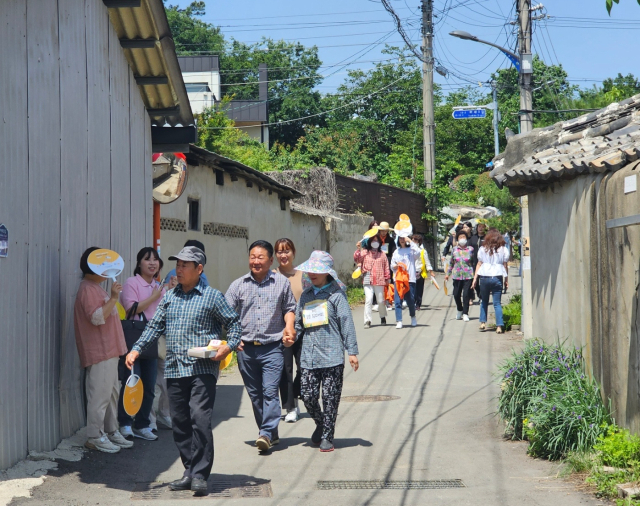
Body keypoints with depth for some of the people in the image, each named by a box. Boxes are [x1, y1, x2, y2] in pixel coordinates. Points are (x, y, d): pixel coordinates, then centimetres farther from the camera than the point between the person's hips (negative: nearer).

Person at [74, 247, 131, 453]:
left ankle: (111, 432, 22)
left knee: (112, 393, 14)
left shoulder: (97, 287, 20)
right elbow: (96, 317, -25)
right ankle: (95, 437, -4)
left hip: (109, 350, 11)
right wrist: (113, 298, -24)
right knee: (100, 394, -9)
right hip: (99, 352, -11)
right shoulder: (88, 289, -13)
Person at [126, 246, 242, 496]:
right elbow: (155, 327, 16)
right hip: (174, 370, 6)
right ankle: (190, 471, 16)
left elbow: (234, 322, 6)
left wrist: (229, 345, -10)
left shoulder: (212, 296, 2)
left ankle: (200, 474, -9)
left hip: (202, 369, -6)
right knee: (179, 423, 7)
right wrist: (137, 349, 4)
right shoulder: (169, 297, 16)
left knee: (200, 419, -14)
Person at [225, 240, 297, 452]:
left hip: (272, 347, -3)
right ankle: (272, 434, 19)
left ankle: (267, 433, -13)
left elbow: (290, 308, 14)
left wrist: (289, 325, -5)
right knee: (255, 394, 8)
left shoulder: (282, 282, 5)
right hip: (246, 348, 3)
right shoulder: (238, 285, 7)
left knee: (270, 391, -13)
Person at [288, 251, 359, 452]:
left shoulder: (336, 294, -3)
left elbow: (346, 323, -5)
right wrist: (292, 336, 2)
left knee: (330, 398, 0)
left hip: (332, 357, -5)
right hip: (309, 357, 5)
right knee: (307, 395, 1)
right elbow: (299, 322, 22)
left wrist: (352, 351, -7)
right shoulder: (306, 295, 14)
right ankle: (320, 423, 28)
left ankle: (327, 436, 10)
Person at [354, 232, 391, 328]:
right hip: (368, 280, -2)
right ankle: (367, 321, -10)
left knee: (381, 300, 9)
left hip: (380, 281, 2)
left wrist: (387, 278, 8)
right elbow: (357, 260, -8)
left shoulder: (382, 254, 12)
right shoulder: (365, 252, 7)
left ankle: (383, 317, 31)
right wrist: (358, 250, -21)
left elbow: (386, 267, 12)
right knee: (368, 300, -12)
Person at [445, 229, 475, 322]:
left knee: (466, 295, -5)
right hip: (457, 275, 2)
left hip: (468, 275, -2)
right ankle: (460, 311, 30)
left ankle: (465, 313, 6)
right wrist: (448, 273, 15)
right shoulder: (454, 249, 5)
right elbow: (451, 262, 15)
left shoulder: (470, 249, 0)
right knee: (456, 294, 6)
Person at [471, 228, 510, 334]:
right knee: (497, 303, 2)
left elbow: (479, 264, 5)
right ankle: (499, 326, -5)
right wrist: (506, 279, 10)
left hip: (484, 277, 0)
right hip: (497, 277, 0)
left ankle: (483, 322, 13)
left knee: (484, 301, 17)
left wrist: (475, 278, 8)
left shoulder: (483, 249, 5)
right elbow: (505, 265, 4)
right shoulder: (503, 250, 4)